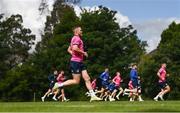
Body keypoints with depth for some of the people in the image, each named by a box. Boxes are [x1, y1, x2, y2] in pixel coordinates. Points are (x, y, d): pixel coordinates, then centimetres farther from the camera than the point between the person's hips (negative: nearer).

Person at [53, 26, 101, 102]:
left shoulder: (76, 39, 22)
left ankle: (93, 96, 2)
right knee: (76, 81, -6)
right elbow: (75, 48, -27)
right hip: (76, 62, -10)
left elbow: (69, 50, 28)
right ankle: (59, 85, 3)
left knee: (87, 79, 3)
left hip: (80, 62, 10)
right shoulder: (77, 38, -10)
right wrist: (83, 52, -15)